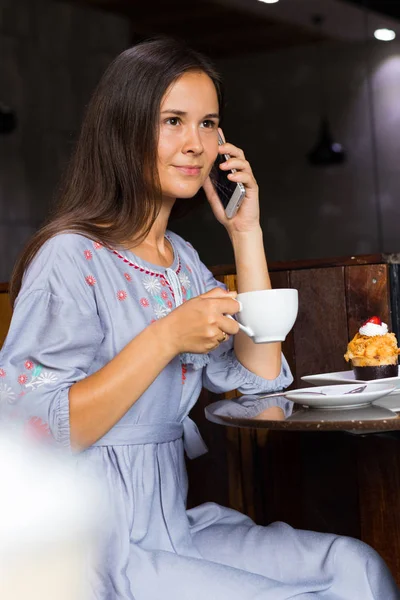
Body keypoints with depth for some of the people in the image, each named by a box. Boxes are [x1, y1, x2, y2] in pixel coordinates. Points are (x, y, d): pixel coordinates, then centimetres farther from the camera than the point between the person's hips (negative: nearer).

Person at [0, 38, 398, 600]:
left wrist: (245, 232, 3)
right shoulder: (71, 257, -13)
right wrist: (166, 338, -24)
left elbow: (260, 378, 6)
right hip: (103, 547, -7)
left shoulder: (182, 259, 13)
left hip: (175, 522, 7)